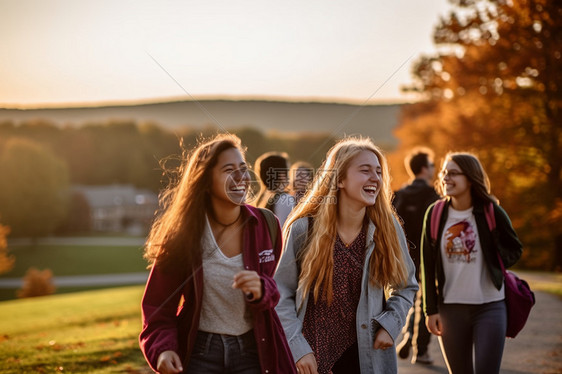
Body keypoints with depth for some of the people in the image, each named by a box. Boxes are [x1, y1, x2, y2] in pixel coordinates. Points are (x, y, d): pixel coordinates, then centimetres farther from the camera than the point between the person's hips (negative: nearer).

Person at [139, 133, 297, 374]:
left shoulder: (265, 225, -4)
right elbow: (158, 304, -2)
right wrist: (162, 349, -18)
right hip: (200, 352, -1)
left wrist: (260, 290, -19)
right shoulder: (183, 233, -8)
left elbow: (274, 289, 4)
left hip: (253, 351, 1)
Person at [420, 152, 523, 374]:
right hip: (450, 308, 2)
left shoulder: (491, 212, -4)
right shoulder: (435, 214, 0)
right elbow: (428, 266, 4)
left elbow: (515, 249, 9)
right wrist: (431, 310, 1)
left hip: (489, 307, -2)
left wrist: (494, 264, -9)